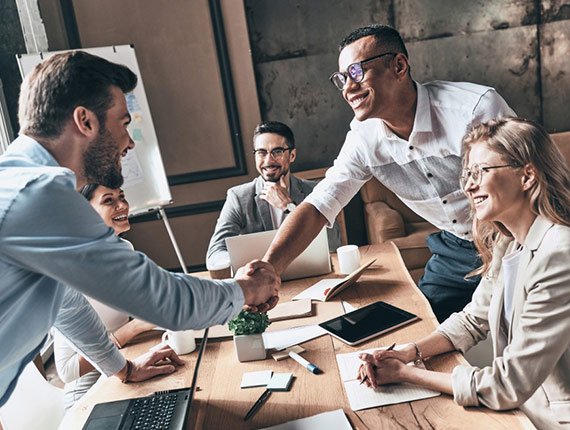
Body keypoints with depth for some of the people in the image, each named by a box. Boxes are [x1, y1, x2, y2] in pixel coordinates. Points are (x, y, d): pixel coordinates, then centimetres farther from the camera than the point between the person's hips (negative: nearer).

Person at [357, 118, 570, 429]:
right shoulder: (507, 243, 0)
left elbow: (510, 386, -24)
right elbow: (473, 319, 8)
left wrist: (406, 374, -16)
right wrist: (408, 353, -7)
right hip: (517, 404, 6)